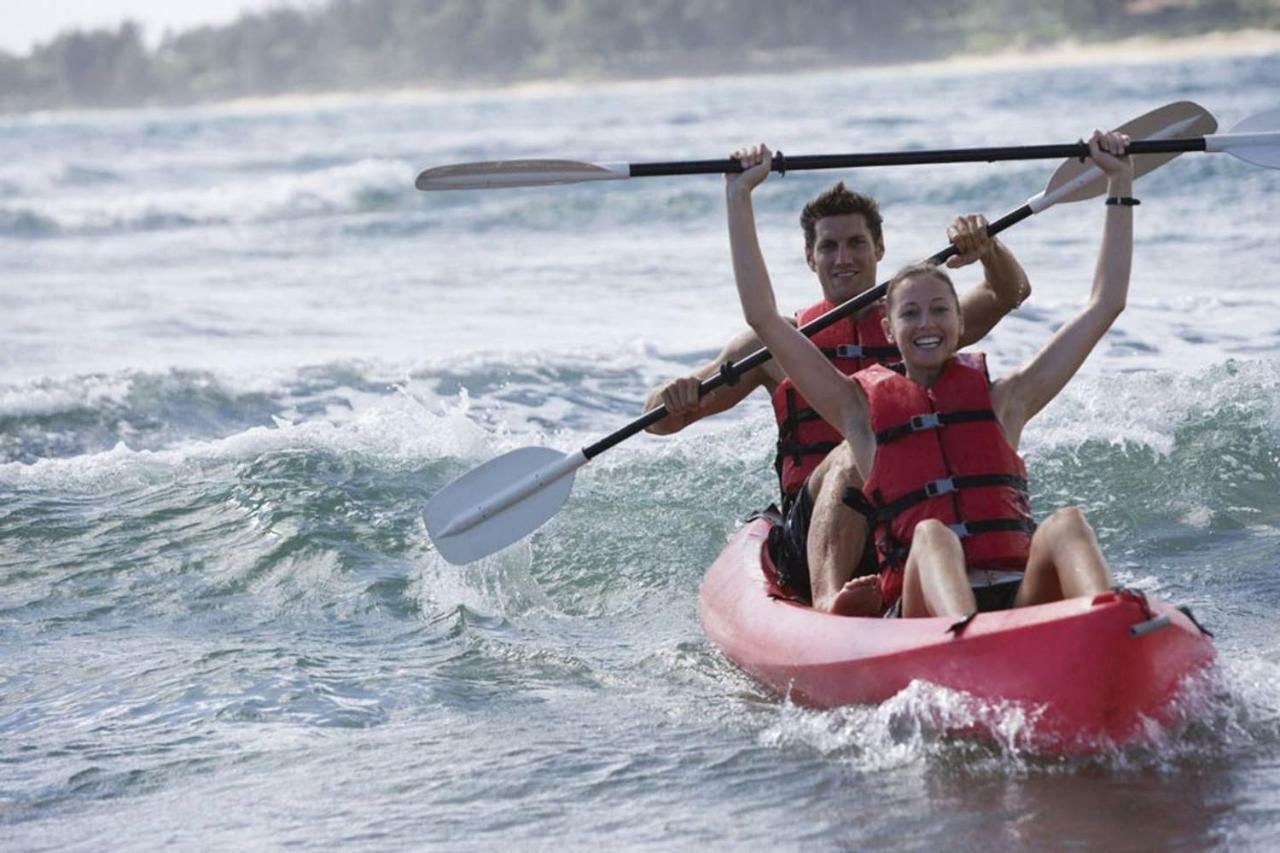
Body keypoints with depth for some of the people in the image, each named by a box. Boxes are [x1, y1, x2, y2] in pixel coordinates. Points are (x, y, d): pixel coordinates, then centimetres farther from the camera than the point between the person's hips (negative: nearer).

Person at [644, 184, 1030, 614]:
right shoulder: (780, 343, 15)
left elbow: (1010, 292, 3)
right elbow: (661, 421, 13)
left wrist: (987, 247, -19)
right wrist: (674, 397, -11)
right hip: (813, 527, -2)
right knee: (854, 455, -33)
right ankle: (829, 596, -55)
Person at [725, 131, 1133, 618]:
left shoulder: (1003, 400, 23)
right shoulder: (863, 409, 19)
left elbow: (1106, 304, 25)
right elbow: (763, 318, 15)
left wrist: (1119, 185, 26)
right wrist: (739, 197, 16)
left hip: (1022, 597, 2)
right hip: (921, 606, -2)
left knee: (1066, 524, -29)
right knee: (931, 535, -33)